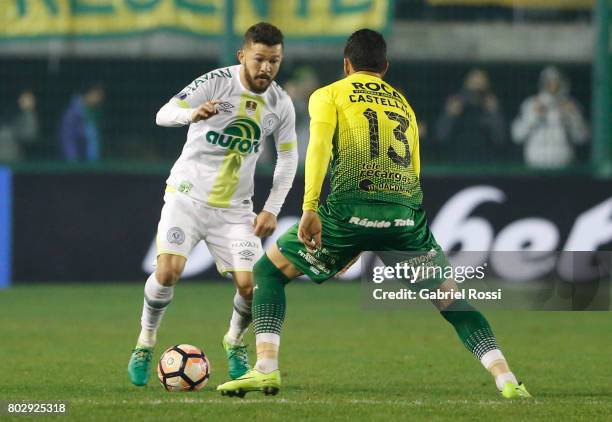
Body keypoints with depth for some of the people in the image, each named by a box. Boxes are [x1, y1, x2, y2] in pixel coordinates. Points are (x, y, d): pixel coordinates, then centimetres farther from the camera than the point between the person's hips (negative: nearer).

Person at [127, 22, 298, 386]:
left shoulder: (281, 104, -3)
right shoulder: (216, 83, -15)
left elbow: (288, 158, 10)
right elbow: (163, 114, -24)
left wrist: (272, 210, 1)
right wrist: (192, 114, -46)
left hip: (235, 209, 3)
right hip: (187, 196, -3)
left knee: (251, 286, -10)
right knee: (169, 270, -22)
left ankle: (235, 342, 23)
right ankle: (146, 343, 3)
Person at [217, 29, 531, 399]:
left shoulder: (328, 95, 16)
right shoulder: (404, 105, 29)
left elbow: (319, 146, -4)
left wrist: (310, 209, -15)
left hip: (352, 207, -3)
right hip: (407, 213, 3)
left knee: (268, 272, 16)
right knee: (451, 298, 19)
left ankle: (266, 370, 0)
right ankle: (507, 381, 3)